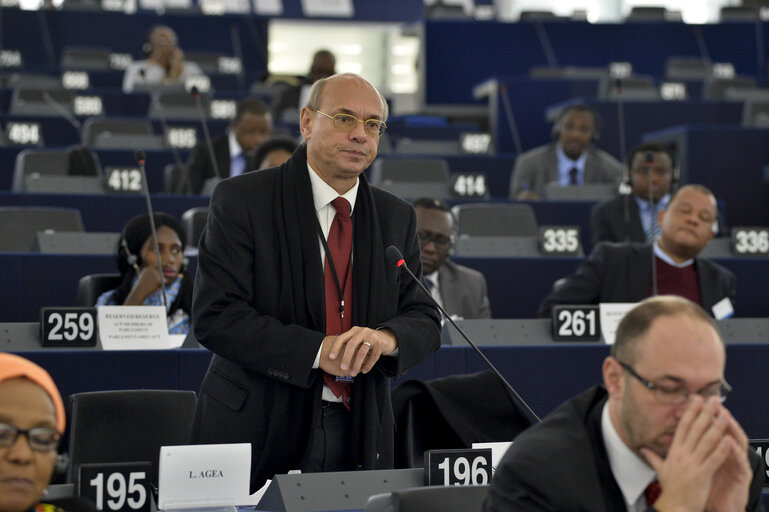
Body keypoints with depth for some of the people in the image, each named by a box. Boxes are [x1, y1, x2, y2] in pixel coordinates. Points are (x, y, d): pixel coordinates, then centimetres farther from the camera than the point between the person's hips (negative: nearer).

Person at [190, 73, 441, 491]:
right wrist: (317, 351, -23)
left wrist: (388, 338, -18)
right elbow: (214, 316, -14)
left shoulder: (397, 217, 9)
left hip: (358, 438, 4)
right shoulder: (241, 200, -6)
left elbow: (425, 321, 6)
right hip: (256, 433, -4)